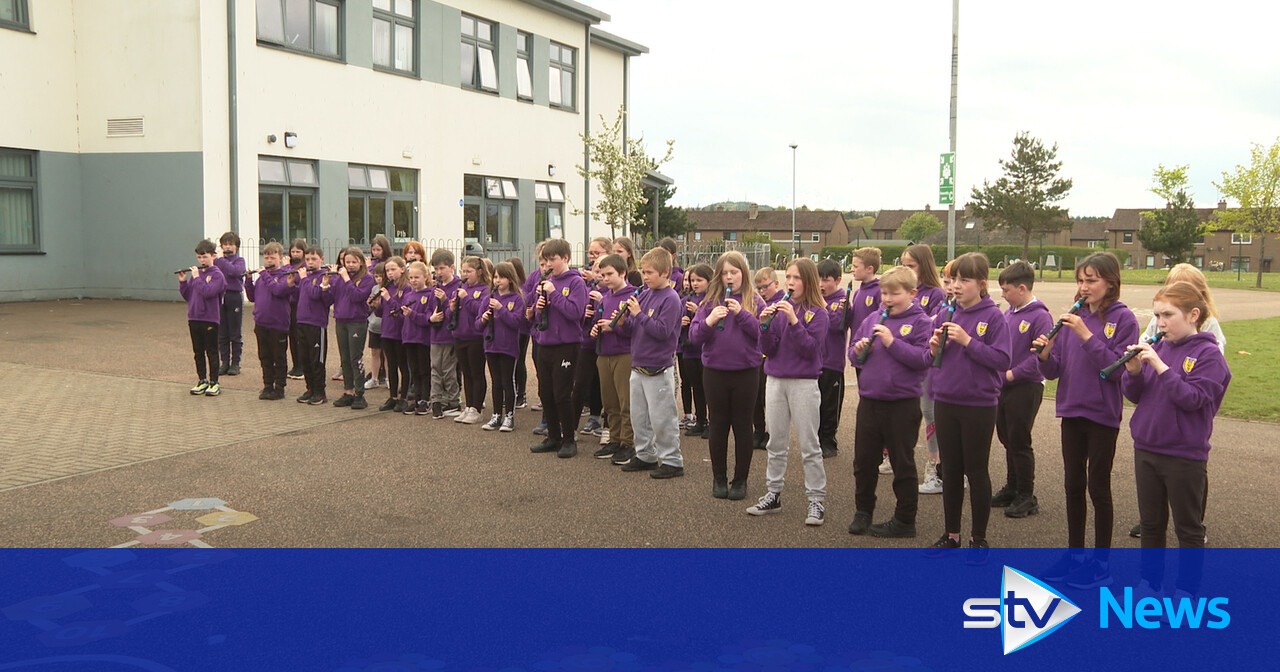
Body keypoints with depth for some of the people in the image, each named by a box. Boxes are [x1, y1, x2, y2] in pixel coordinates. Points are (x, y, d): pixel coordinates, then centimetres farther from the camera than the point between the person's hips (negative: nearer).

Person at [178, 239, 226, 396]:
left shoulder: (217, 274, -8)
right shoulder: (196, 273, 9)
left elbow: (208, 292, -23)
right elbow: (187, 296, 11)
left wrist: (197, 277, -18)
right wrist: (182, 282, -2)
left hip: (210, 318, -6)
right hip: (194, 318, 6)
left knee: (211, 352, 1)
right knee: (198, 352, 12)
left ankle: (214, 383, 7)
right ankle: (202, 381, 22)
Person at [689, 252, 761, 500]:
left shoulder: (754, 302, -1)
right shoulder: (710, 301, 2)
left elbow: (764, 333, -12)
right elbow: (694, 337, -2)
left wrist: (742, 313, -21)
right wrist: (708, 321, -21)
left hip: (746, 372, -1)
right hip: (715, 371, 1)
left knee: (743, 426, 9)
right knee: (718, 426, 11)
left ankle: (740, 480, 21)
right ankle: (719, 478, 24)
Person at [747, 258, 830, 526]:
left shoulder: (817, 313, -5)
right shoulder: (778, 308, 5)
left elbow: (810, 349, -16)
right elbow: (767, 350, 1)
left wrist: (793, 320, -23)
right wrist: (765, 324, -16)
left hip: (804, 383, -4)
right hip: (775, 381, 4)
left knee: (809, 446, 0)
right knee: (776, 443, 13)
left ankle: (816, 500, 7)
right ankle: (773, 495, 23)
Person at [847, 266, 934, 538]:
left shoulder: (920, 322, -6)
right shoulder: (872, 320, 8)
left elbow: (923, 359, -18)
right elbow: (853, 352, 14)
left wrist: (892, 342, -20)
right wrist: (858, 350, -8)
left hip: (902, 405, -5)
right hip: (869, 401, 5)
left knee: (903, 464, 8)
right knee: (864, 460, 13)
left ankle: (905, 520, 20)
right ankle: (863, 512, 29)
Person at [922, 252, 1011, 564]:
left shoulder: (993, 316, -9)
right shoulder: (947, 315, 4)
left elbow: (1002, 360, -16)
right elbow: (932, 360, 10)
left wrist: (967, 341, -22)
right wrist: (935, 348, -11)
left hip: (979, 405, -5)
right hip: (945, 402, 5)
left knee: (976, 471, 6)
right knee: (951, 471, 13)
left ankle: (979, 539, 21)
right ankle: (951, 535, 26)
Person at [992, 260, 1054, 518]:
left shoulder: (1040, 316, -17)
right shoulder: (1009, 313, 7)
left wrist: (1013, 373, -21)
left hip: (1026, 387, -8)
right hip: (1004, 386, 8)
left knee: (1019, 441, 0)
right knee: (1007, 437, 16)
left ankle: (1026, 497, 12)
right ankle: (1012, 488, 31)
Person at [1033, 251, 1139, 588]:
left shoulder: (1123, 319, -9)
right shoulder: (1074, 317, 4)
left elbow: (1117, 368, -18)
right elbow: (1054, 370, 4)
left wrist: (1086, 336, -24)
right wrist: (1046, 353, -16)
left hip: (1102, 414, -5)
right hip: (1071, 411, 5)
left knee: (1098, 487, 5)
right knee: (1073, 485, 13)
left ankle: (1101, 562, 18)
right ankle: (1074, 554, 26)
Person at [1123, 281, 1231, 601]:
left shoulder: (1208, 354, -11)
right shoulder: (1158, 348, 3)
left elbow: (1192, 398, -22)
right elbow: (1135, 395, 5)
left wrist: (1160, 366, -26)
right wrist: (1134, 371, -13)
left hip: (1185, 455, -5)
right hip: (1146, 448, 5)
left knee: (1188, 527, 10)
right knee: (1151, 522, 17)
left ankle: (1186, 590, 22)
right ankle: (1149, 581, 30)